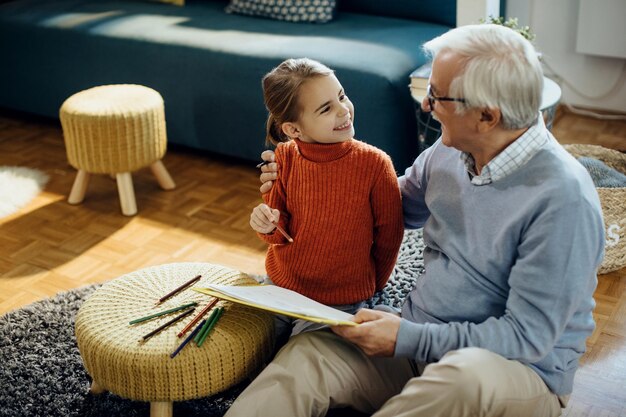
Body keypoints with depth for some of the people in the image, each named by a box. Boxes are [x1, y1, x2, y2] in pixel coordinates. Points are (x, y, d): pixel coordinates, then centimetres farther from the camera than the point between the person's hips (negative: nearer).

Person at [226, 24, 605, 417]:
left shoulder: (564, 200, -21)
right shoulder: (449, 151, 1)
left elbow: (527, 336, -19)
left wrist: (409, 340, -21)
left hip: (518, 369, -5)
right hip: (422, 341, 6)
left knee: (465, 376, -41)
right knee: (306, 354, -20)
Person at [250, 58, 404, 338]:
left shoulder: (375, 164, -20)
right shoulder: (284, 157, -10)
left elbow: (388, 236, -6)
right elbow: (281, 234, 1)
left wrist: (369, 289, 8)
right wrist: (268, 225, -22)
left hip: (339, 302, -3)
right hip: (280, 284, 3)